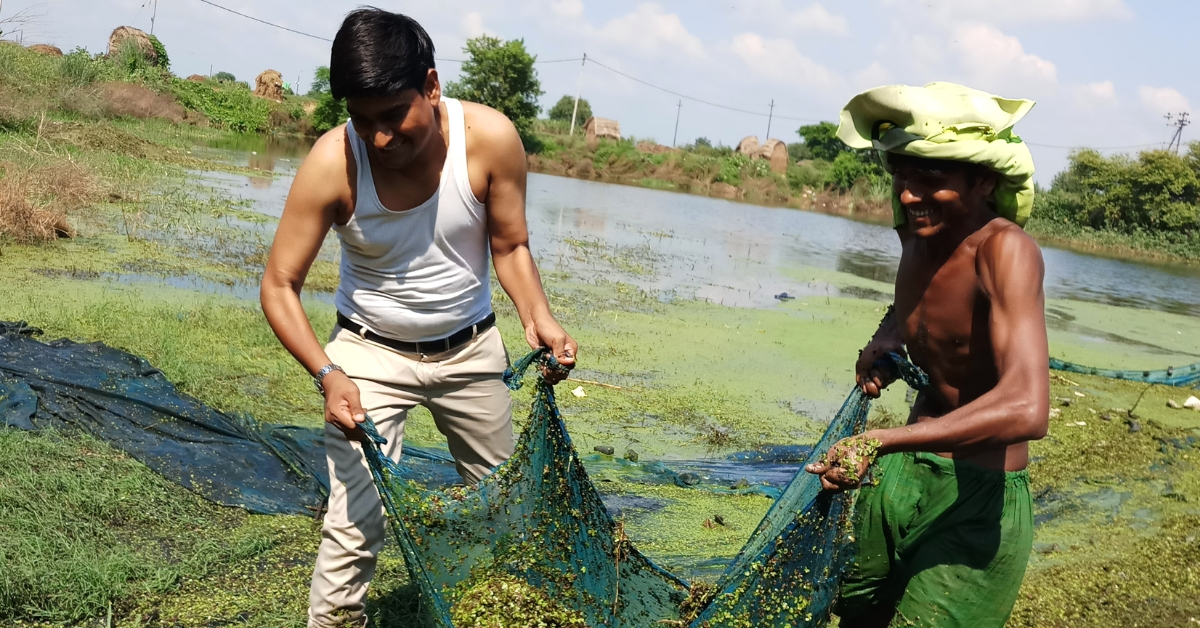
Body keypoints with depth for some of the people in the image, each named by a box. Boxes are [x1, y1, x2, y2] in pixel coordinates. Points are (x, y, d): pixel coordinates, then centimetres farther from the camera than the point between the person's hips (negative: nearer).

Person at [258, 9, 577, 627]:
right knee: (354, 524, -11)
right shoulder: (332, 162, -25)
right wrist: (327, 374, -31)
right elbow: (279, 285, -17)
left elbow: (510, 245, -6)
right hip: (371, 353, -2)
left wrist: (537, 316, -25)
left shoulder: (490, 137, -21)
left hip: (471, 349, 3)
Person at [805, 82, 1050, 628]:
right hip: (904, 469, 7)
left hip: (977, 499, -7)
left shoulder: (1005, 249, -26)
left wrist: (879, 441, -39)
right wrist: (887, 338, 2)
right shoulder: (918, 228, -3)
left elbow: (1026, 408, -40)